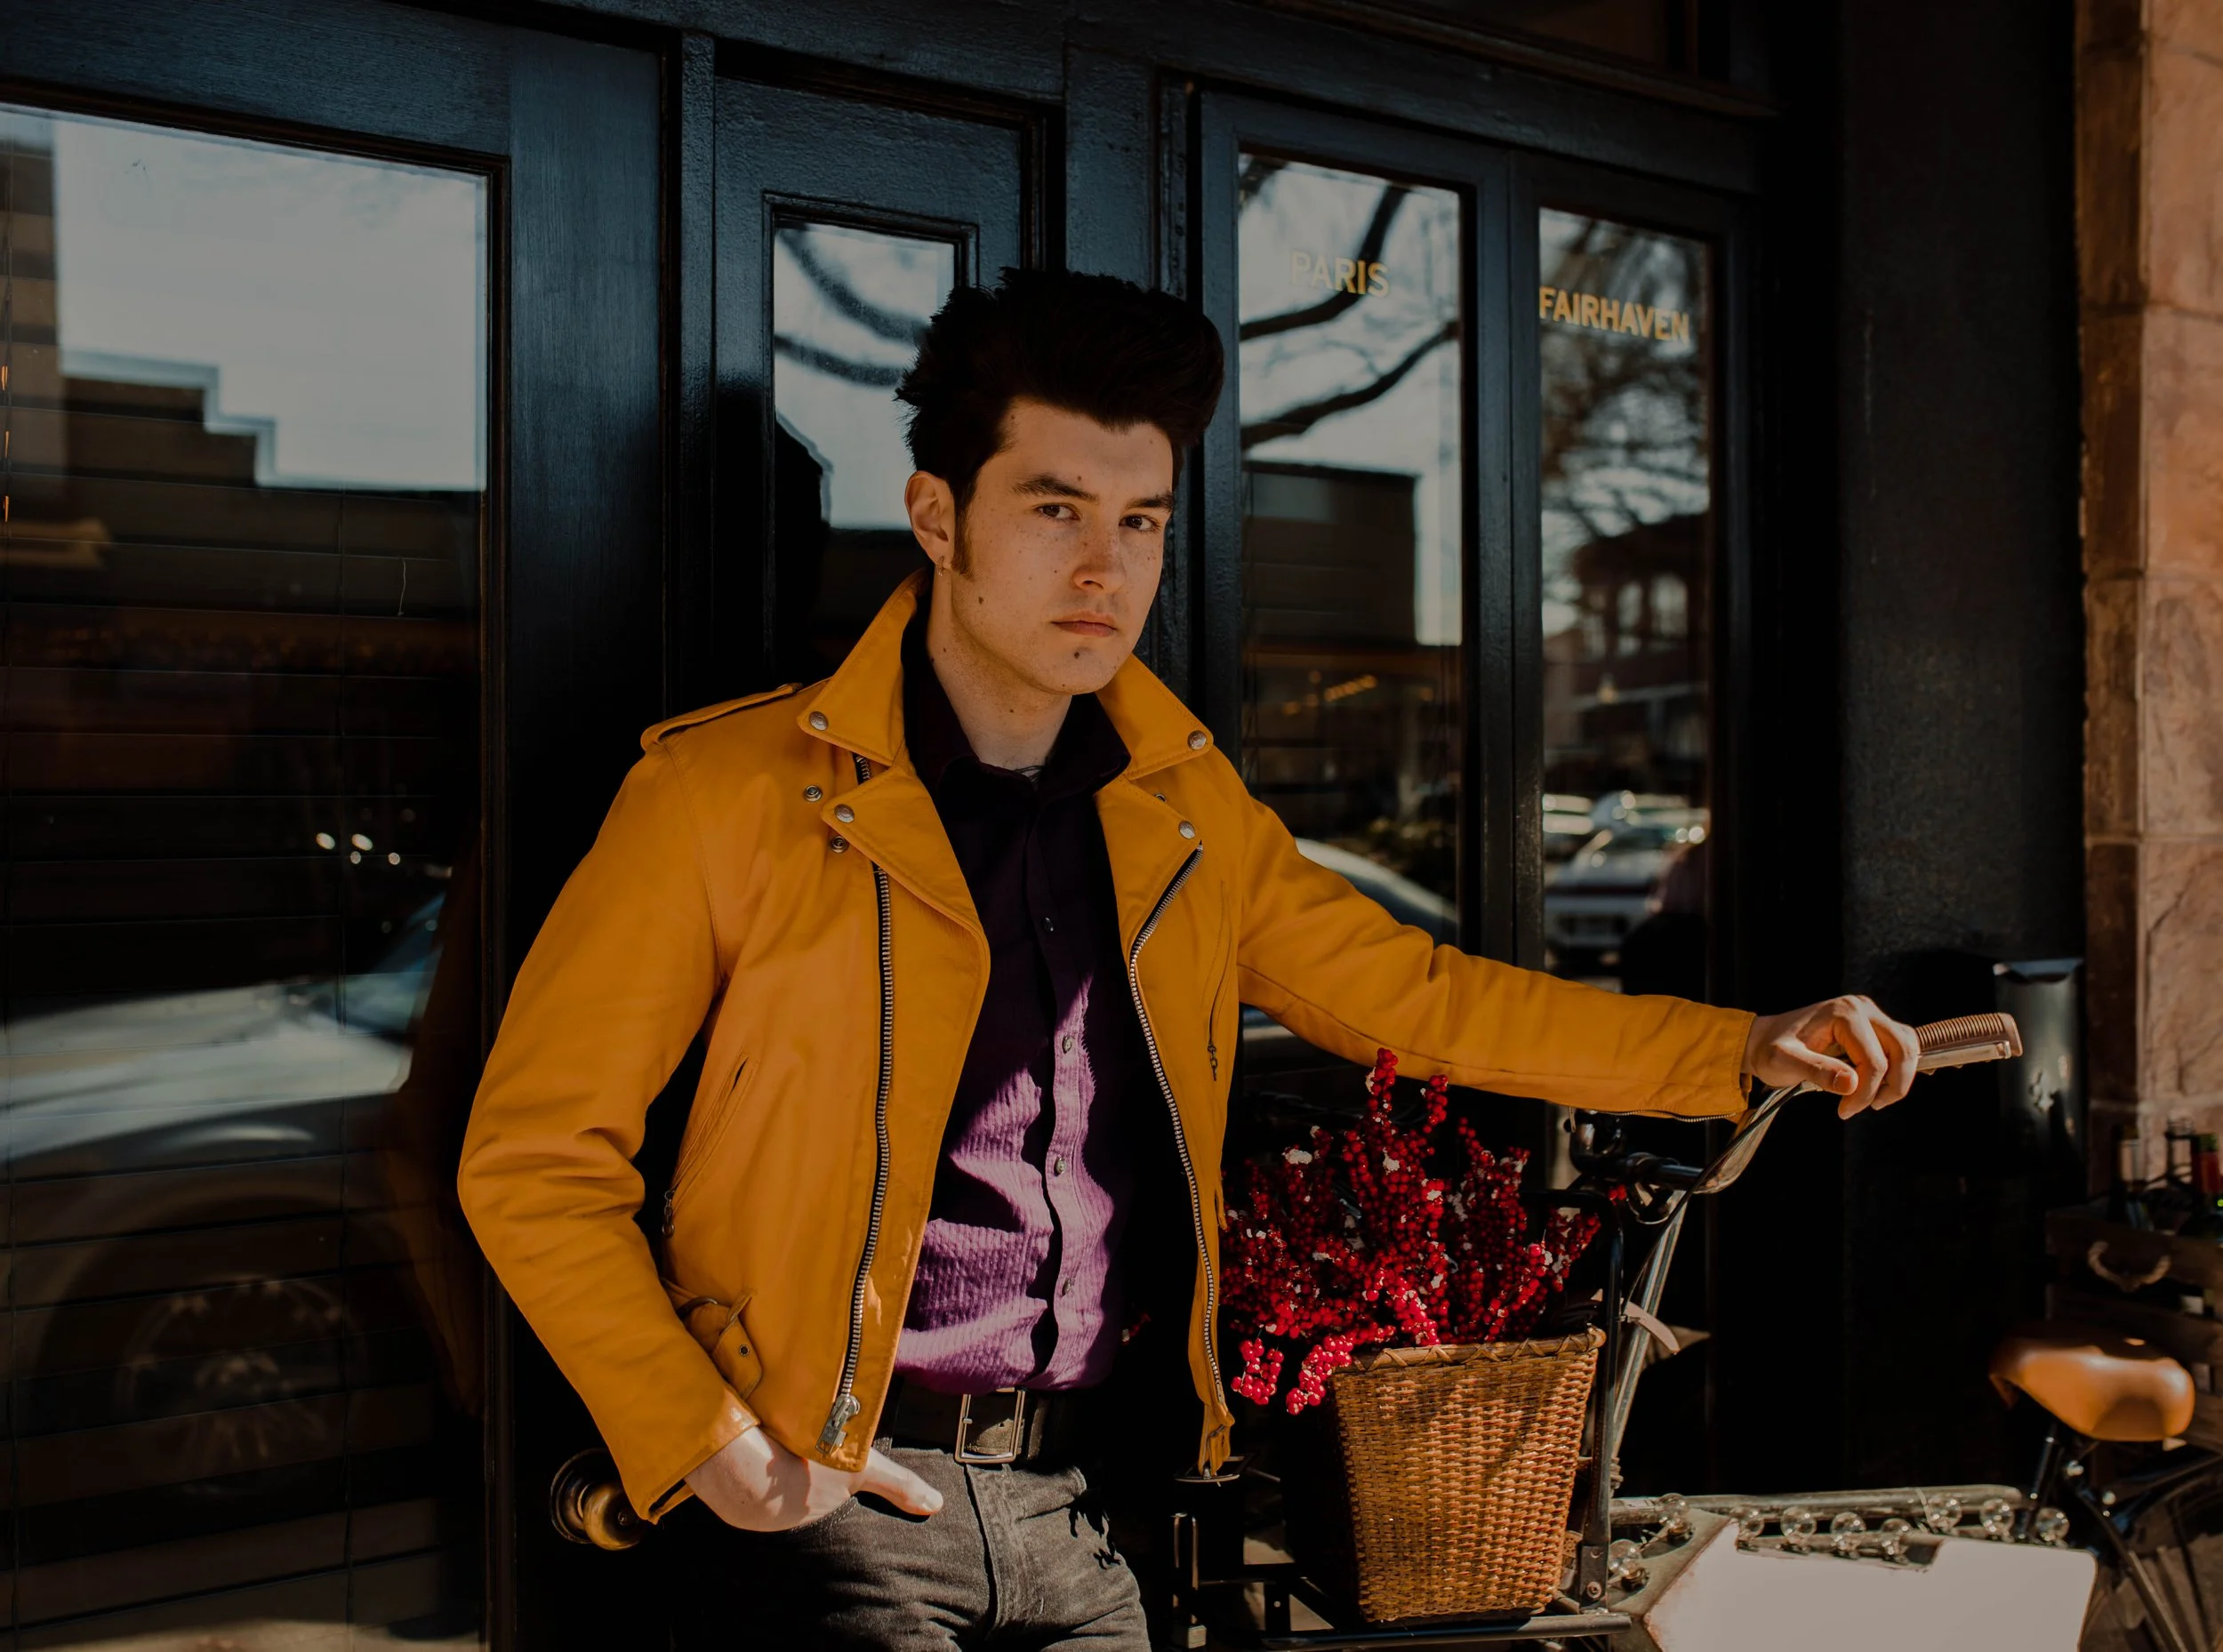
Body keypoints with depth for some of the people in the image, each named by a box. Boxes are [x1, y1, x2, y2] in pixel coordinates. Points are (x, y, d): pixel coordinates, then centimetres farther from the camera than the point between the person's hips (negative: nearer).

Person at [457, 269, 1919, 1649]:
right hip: (833, 1501, -4)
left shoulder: (1182, 814, 6)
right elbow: (533, 1156, -6)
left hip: (1072, 1498, 5)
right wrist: (708, 1445, -13)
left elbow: (1413, 996, 15)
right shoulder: (733, 796, -10)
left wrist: (1743, 1050, 10)